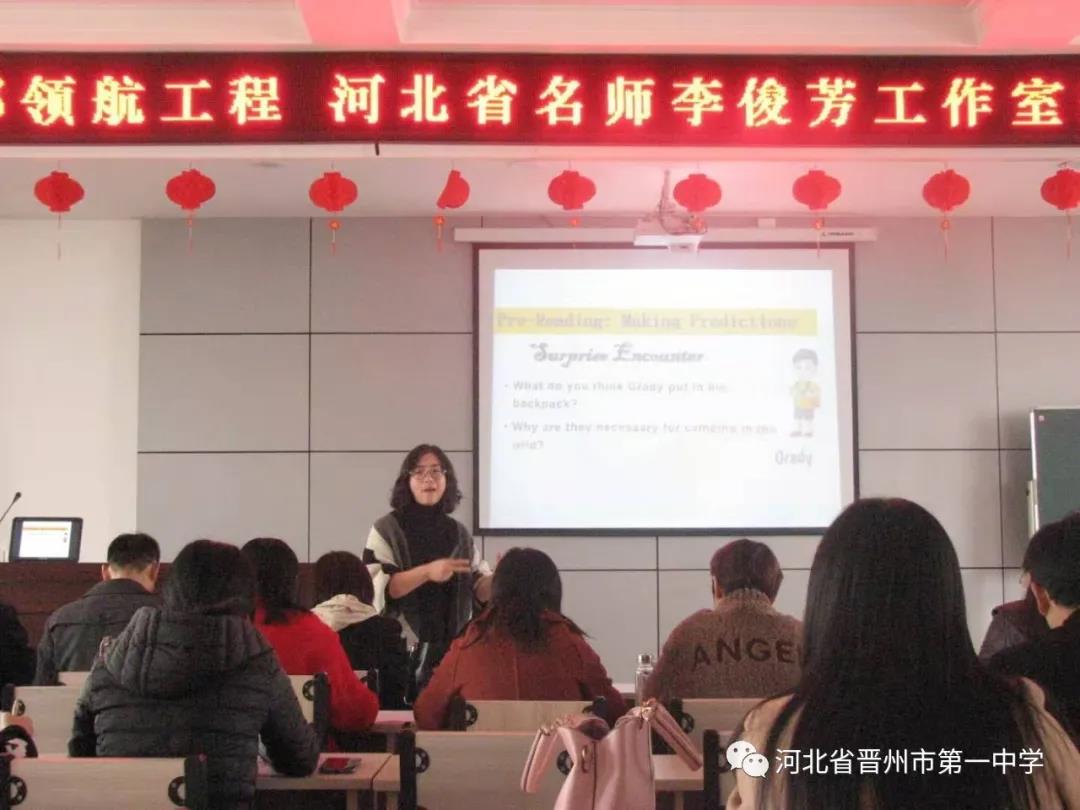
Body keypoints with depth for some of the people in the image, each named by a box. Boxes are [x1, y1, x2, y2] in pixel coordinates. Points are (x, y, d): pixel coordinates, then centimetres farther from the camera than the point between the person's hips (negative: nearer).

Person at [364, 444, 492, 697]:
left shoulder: (459, 533, 11)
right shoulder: (387, 529, -1)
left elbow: (479, 590, 12)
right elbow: (375, 587, -12)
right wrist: (426, 572, -24)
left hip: (452, 649, 4)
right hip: (401, 650, -4)